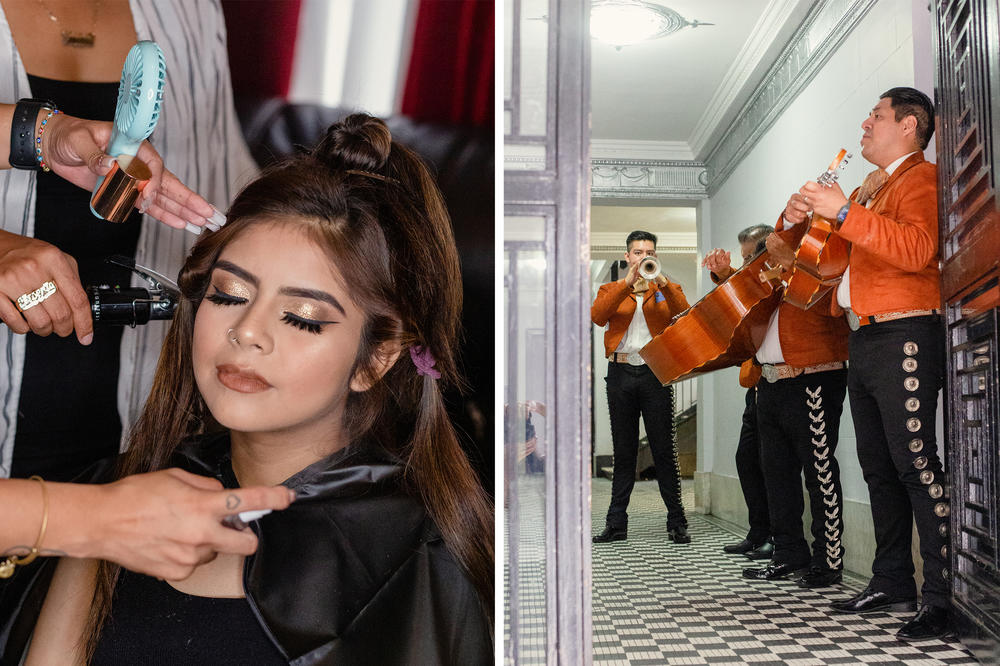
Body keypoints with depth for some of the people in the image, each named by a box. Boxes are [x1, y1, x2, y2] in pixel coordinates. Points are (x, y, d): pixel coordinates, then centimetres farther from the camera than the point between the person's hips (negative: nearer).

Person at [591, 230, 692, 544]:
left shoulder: (666, 290, 12)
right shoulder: (611, 289, 14)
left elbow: (683, 312, -9)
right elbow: (597, 316, -8)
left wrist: (661, 280, -22)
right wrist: (628, 283, -15)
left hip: (655, 373, -1)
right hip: (620, 374, 1)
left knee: (664, 450, -2)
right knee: (623, 451, 6)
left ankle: (677, 522, 6)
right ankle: (616, 523, 12)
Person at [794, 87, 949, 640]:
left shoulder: (922, 177, -3)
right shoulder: (867, 190, 23)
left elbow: (916, 249, -22)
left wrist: (844, 212, -22)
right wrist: (803, 220, 13)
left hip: (904, 336, -9)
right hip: (863, 340, 9)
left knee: (916, 463, -12)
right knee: (878, 468, 11)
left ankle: (942, 598, -7)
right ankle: (892, 583, 19)